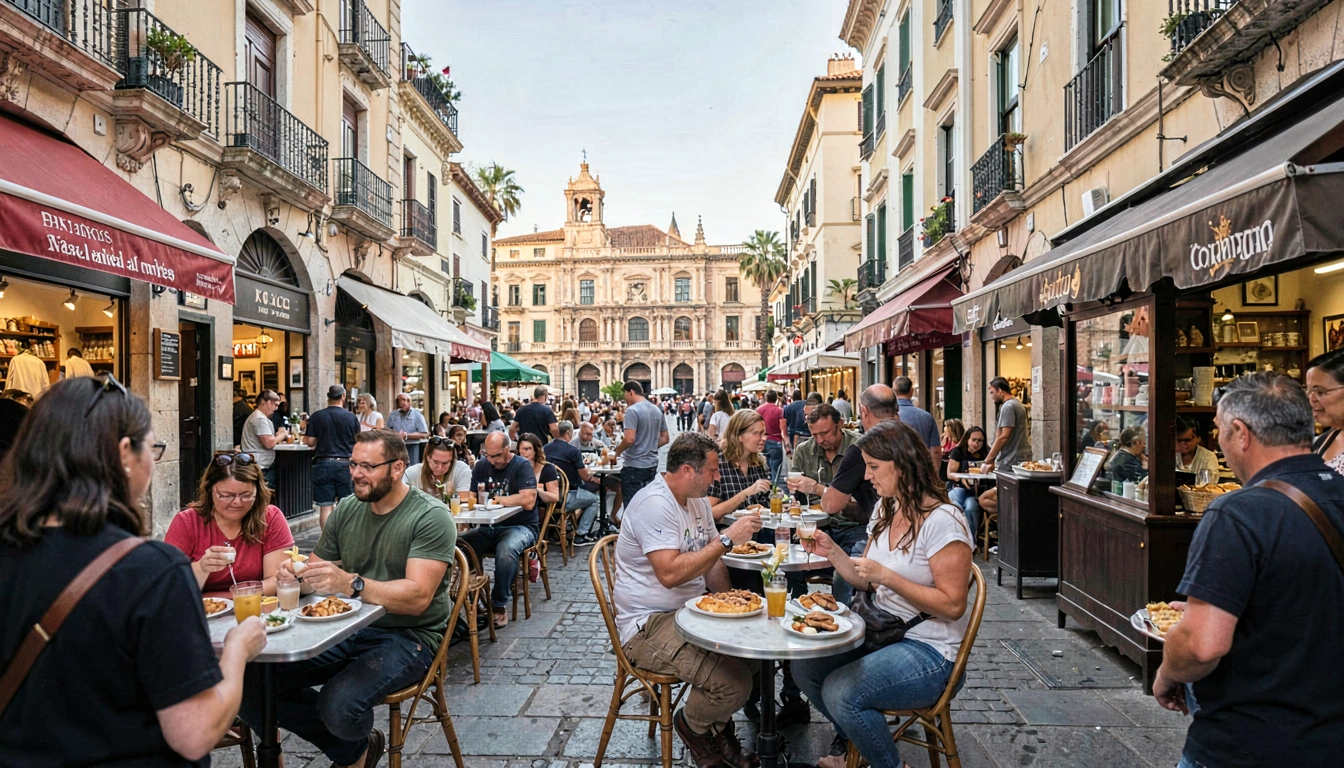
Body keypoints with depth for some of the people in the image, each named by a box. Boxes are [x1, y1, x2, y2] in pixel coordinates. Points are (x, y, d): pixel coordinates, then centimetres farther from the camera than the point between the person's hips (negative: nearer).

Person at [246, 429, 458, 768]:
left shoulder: (431, 517, -13)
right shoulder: (346, 509, 7)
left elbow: (417, 597, -23)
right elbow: (316, 573, 13)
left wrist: (350, 584, -37)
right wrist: (297, 573, -12)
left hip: (406, 636, -6)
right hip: (348, 629, 7)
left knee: (340, 705, -31)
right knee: (253, 680, -12)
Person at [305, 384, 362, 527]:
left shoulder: (316, 416, -1)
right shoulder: (352, 418, -3)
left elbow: (309, 442, -1)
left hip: (323, 463, 0)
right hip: (345, 463, 0)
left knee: (325, 506, 2)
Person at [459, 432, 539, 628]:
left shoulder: (522, 466, -7)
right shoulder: (481, 466, 10)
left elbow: (528, 501, -20)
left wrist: (498, 499, -11)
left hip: (520, 526, -5)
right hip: (488, 528, 5)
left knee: (506, 549, -36)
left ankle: (499, 605, -18)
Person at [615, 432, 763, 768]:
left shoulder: (697, 500, 10)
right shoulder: (654, 504, -20)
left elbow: (711, 564, 16)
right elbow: (669, 573, -30)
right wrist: (727, 539, -24)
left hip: (690, 611, 10)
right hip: (649, 624, -10)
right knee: (734, 681, -24)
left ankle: (719, 726, 17)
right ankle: (692, 725, 9)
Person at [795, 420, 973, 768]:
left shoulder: (942, 521, -21)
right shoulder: (885, 510, 6)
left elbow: (952, 605, -22)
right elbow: (866, 581, 9)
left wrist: (887, 576, -27)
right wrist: (832, 552, -7)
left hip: (930, 651, -8)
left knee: (840, 692, -25)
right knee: (804, 667, -1)